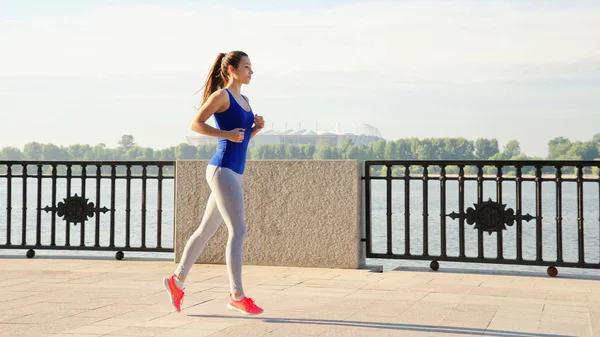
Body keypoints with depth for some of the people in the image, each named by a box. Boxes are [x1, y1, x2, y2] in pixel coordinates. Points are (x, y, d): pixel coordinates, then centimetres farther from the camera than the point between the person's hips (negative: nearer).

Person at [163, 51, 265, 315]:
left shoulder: (244, 100, 18)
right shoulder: (221, 95, -7)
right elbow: (196, 124, -9)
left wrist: (257, 127, 4)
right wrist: (227, 134, -17)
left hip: (233, 173, 9)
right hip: (222, 170, -9)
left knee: (206, 230, 14)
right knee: (238, 231, -10)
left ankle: (177, 280, 25)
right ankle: (237, 296, -6)